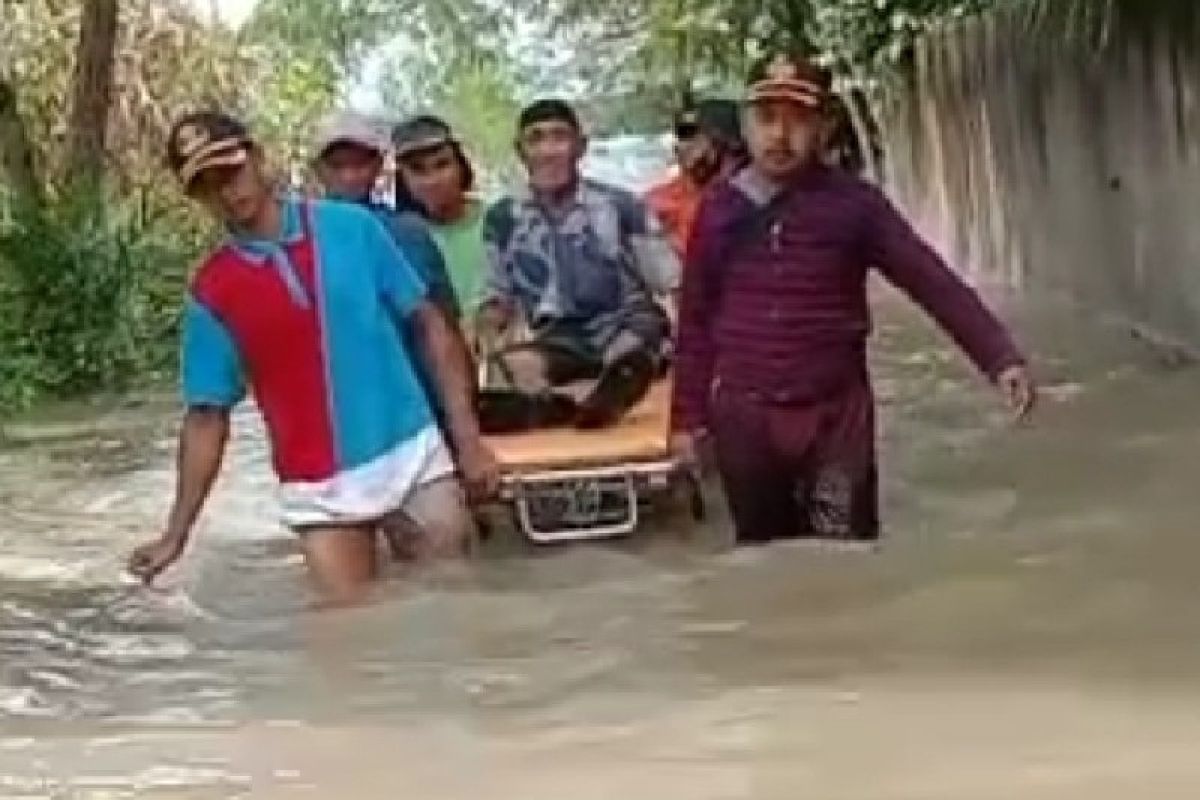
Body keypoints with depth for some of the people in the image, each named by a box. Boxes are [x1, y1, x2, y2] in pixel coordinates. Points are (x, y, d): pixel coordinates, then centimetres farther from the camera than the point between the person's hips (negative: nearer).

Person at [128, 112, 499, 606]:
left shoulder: (352, 228, -1)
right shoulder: (210, 295, 0)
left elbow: (429, 324, 2)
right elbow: (207, 417, 4)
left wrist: (468, 439, -4)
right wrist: (177, 533, 0)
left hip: (412, 454, 0)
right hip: (318, 489, 0)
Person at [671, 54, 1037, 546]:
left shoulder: (852, 203, -4)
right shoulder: (719, 209, 2)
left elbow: (933, 282, -8)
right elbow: (696, 319, 8)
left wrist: (1001, 358, -17)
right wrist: (687, 414, 8)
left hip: (835, 413, -2)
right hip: (743, 415, 2)